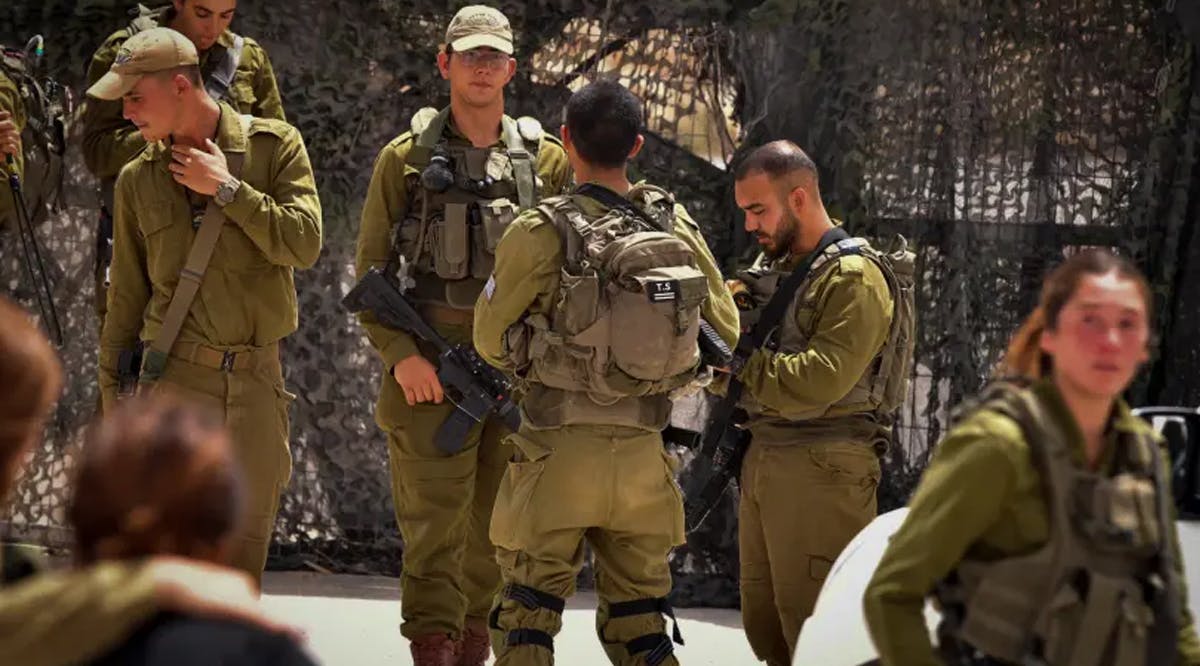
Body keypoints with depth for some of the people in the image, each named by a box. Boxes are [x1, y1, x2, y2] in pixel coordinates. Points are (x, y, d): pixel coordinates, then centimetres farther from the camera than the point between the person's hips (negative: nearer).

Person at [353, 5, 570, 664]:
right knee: (434, 524, -8)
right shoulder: (407, 159, 4)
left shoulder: (545, 159, 9)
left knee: (497, 528, 7)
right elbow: (371, 270, 4)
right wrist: (400, 355, -9)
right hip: (430, 373, -2)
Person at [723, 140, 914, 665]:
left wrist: (737, 360, -17)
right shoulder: (776, 266, 18)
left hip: (821, 467, -9)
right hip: (763, 459, 9)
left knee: (812, 622, -10)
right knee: (762, 620, 10)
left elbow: (817, 381, -21)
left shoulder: (855, 278, -10)